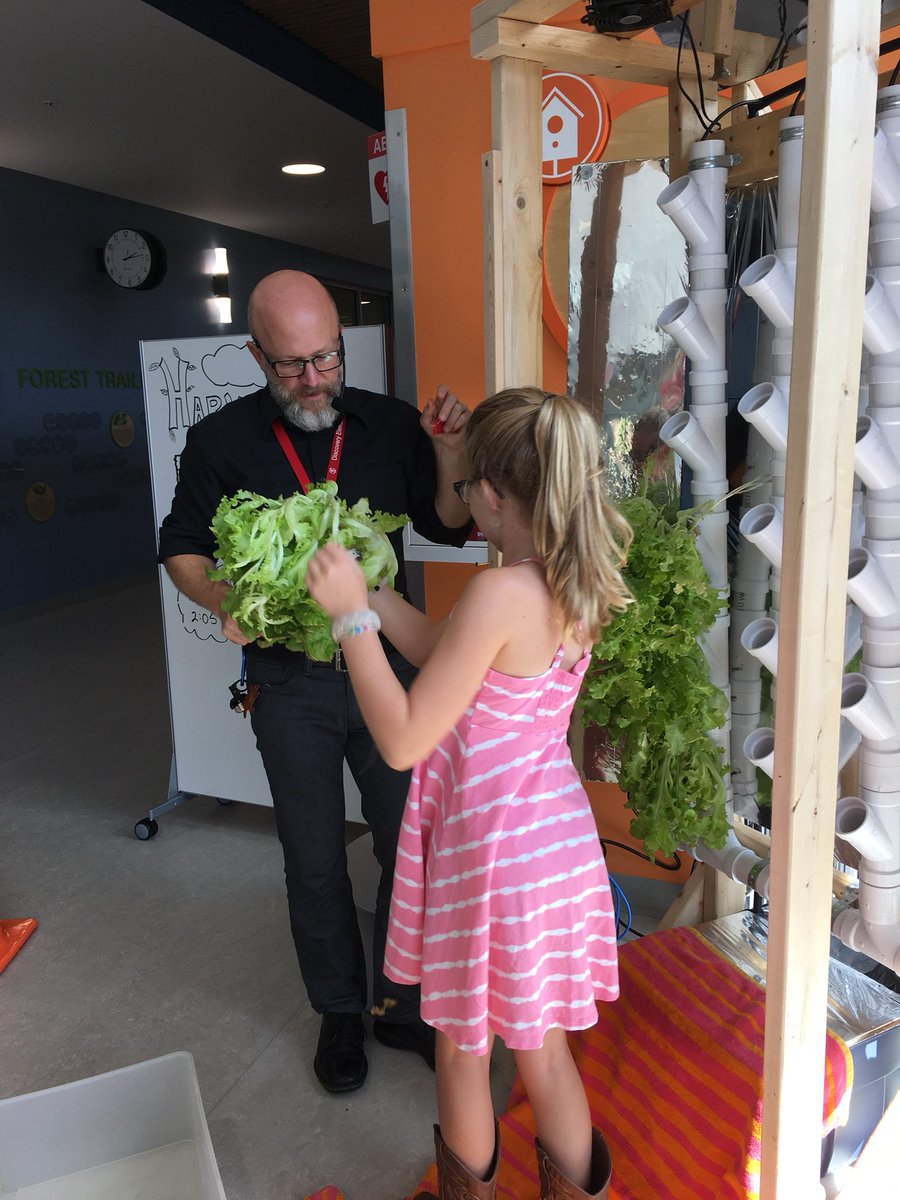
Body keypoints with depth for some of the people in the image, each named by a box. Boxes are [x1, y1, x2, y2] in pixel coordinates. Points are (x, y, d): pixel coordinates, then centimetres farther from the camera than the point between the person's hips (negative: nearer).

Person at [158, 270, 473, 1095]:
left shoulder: (392, 425, -2)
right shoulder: (221, 441, -5)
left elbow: (450, 527, 4)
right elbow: (182, 547, 4)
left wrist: (450, 455, -14)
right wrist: (225, 602, -16)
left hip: (388, 665, 1)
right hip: (290, 682, -1)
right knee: (314, 862, 13)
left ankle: (402, 1005, 34)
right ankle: (341, 1012, 36)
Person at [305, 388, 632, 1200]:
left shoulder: (501, 594, -27)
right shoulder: (581, 586, -2)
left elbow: (403, 740, -24)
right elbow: (451, 661, 8)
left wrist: (349, 615, -19)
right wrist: (369, 591, 10)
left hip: (488, 846, -7)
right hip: (555, 834, 7)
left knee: (462, 1046, 22)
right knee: (540, 1042, 26)